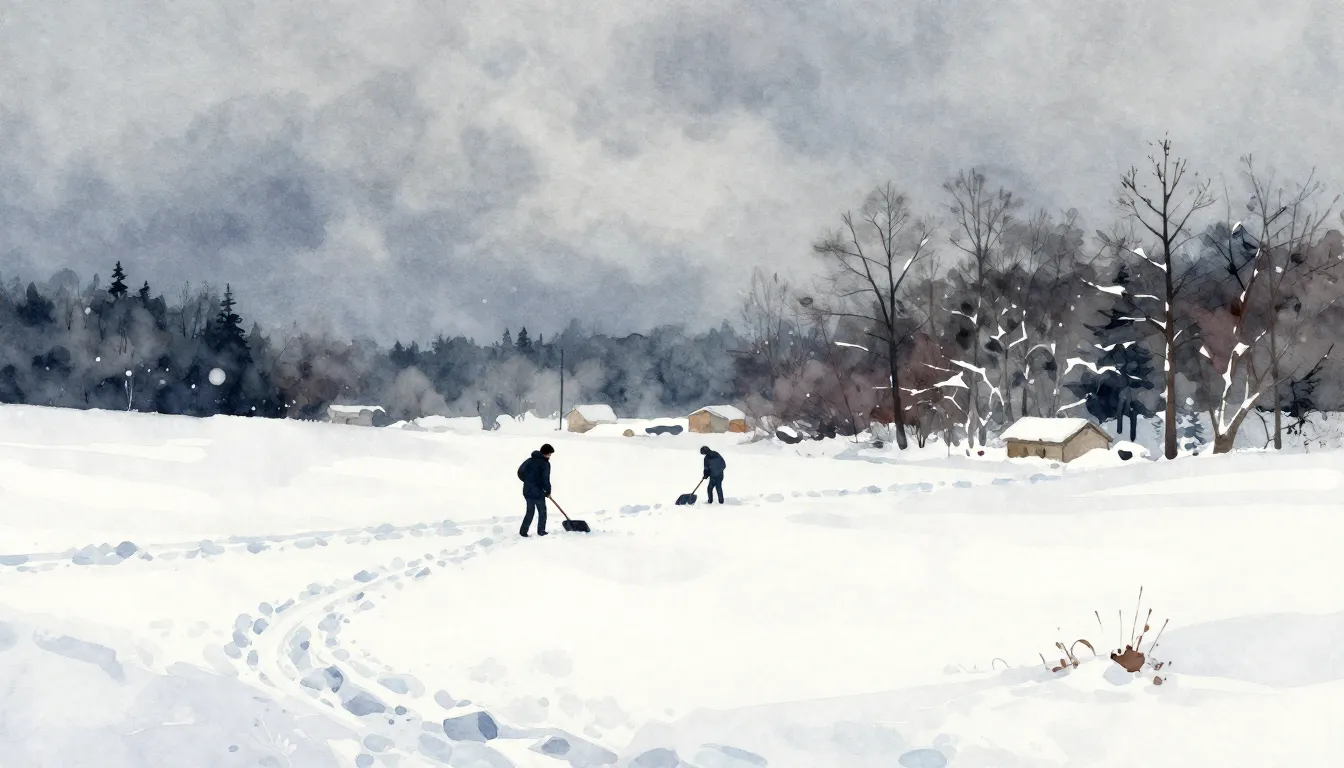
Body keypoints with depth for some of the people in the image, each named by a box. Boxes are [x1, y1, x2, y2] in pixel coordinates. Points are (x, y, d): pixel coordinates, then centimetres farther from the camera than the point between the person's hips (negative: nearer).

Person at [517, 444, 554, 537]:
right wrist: (548, 491, -2)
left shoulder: (530, 460, 7)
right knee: (542, 512, 13)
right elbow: (545, 480, -18)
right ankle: (541, 531, 20)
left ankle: (523, 531, 14)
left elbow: (520, 472, 9)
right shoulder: (545, 464, -13)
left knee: (530, 511, 18)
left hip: (527, 491, 6)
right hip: (538, 492, -6)